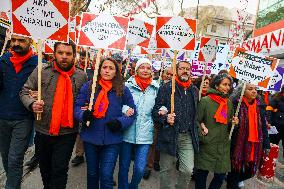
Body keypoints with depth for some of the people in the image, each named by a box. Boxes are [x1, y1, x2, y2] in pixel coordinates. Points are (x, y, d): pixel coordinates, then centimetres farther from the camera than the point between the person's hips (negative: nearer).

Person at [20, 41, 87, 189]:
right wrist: (31, 104, -16)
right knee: (45, 168, 22)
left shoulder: (81, 76, -2)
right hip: (43, 130, 2)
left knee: (59, 170, 3)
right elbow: (25, 91, 2)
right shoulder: (41, 71, -4)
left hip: (67, 132, -2)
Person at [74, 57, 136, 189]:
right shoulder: (88, 86, -1)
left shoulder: (123, 90, -2)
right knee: (92, 173, 21)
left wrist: (120, 123, -15)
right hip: (90, 138, 2)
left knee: (106, 176, 2)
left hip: (112, 140, -2)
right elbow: (77, 107, 2)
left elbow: (132, 112, 2)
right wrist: (83, 114, -20)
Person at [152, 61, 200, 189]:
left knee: (188, 170, 4)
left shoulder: (194, 91, 10)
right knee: (166, 170, 11)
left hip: (188, 137, 4)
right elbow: (155, 111, -7)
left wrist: (197, 126, 10)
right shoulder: (166, 88, -6)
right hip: (169, 136, -3)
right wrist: (165, 118, -24)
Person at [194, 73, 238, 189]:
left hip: (223, 146, 5)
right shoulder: (205, 101, -9)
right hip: (207, 146, -4)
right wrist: (202, 137, -14)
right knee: (201, 174, 9)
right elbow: (197, 121, -7)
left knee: (221, 176, 12)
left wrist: (234, 122, -4)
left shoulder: (229, 102, 8)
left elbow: (229, 123, 17)